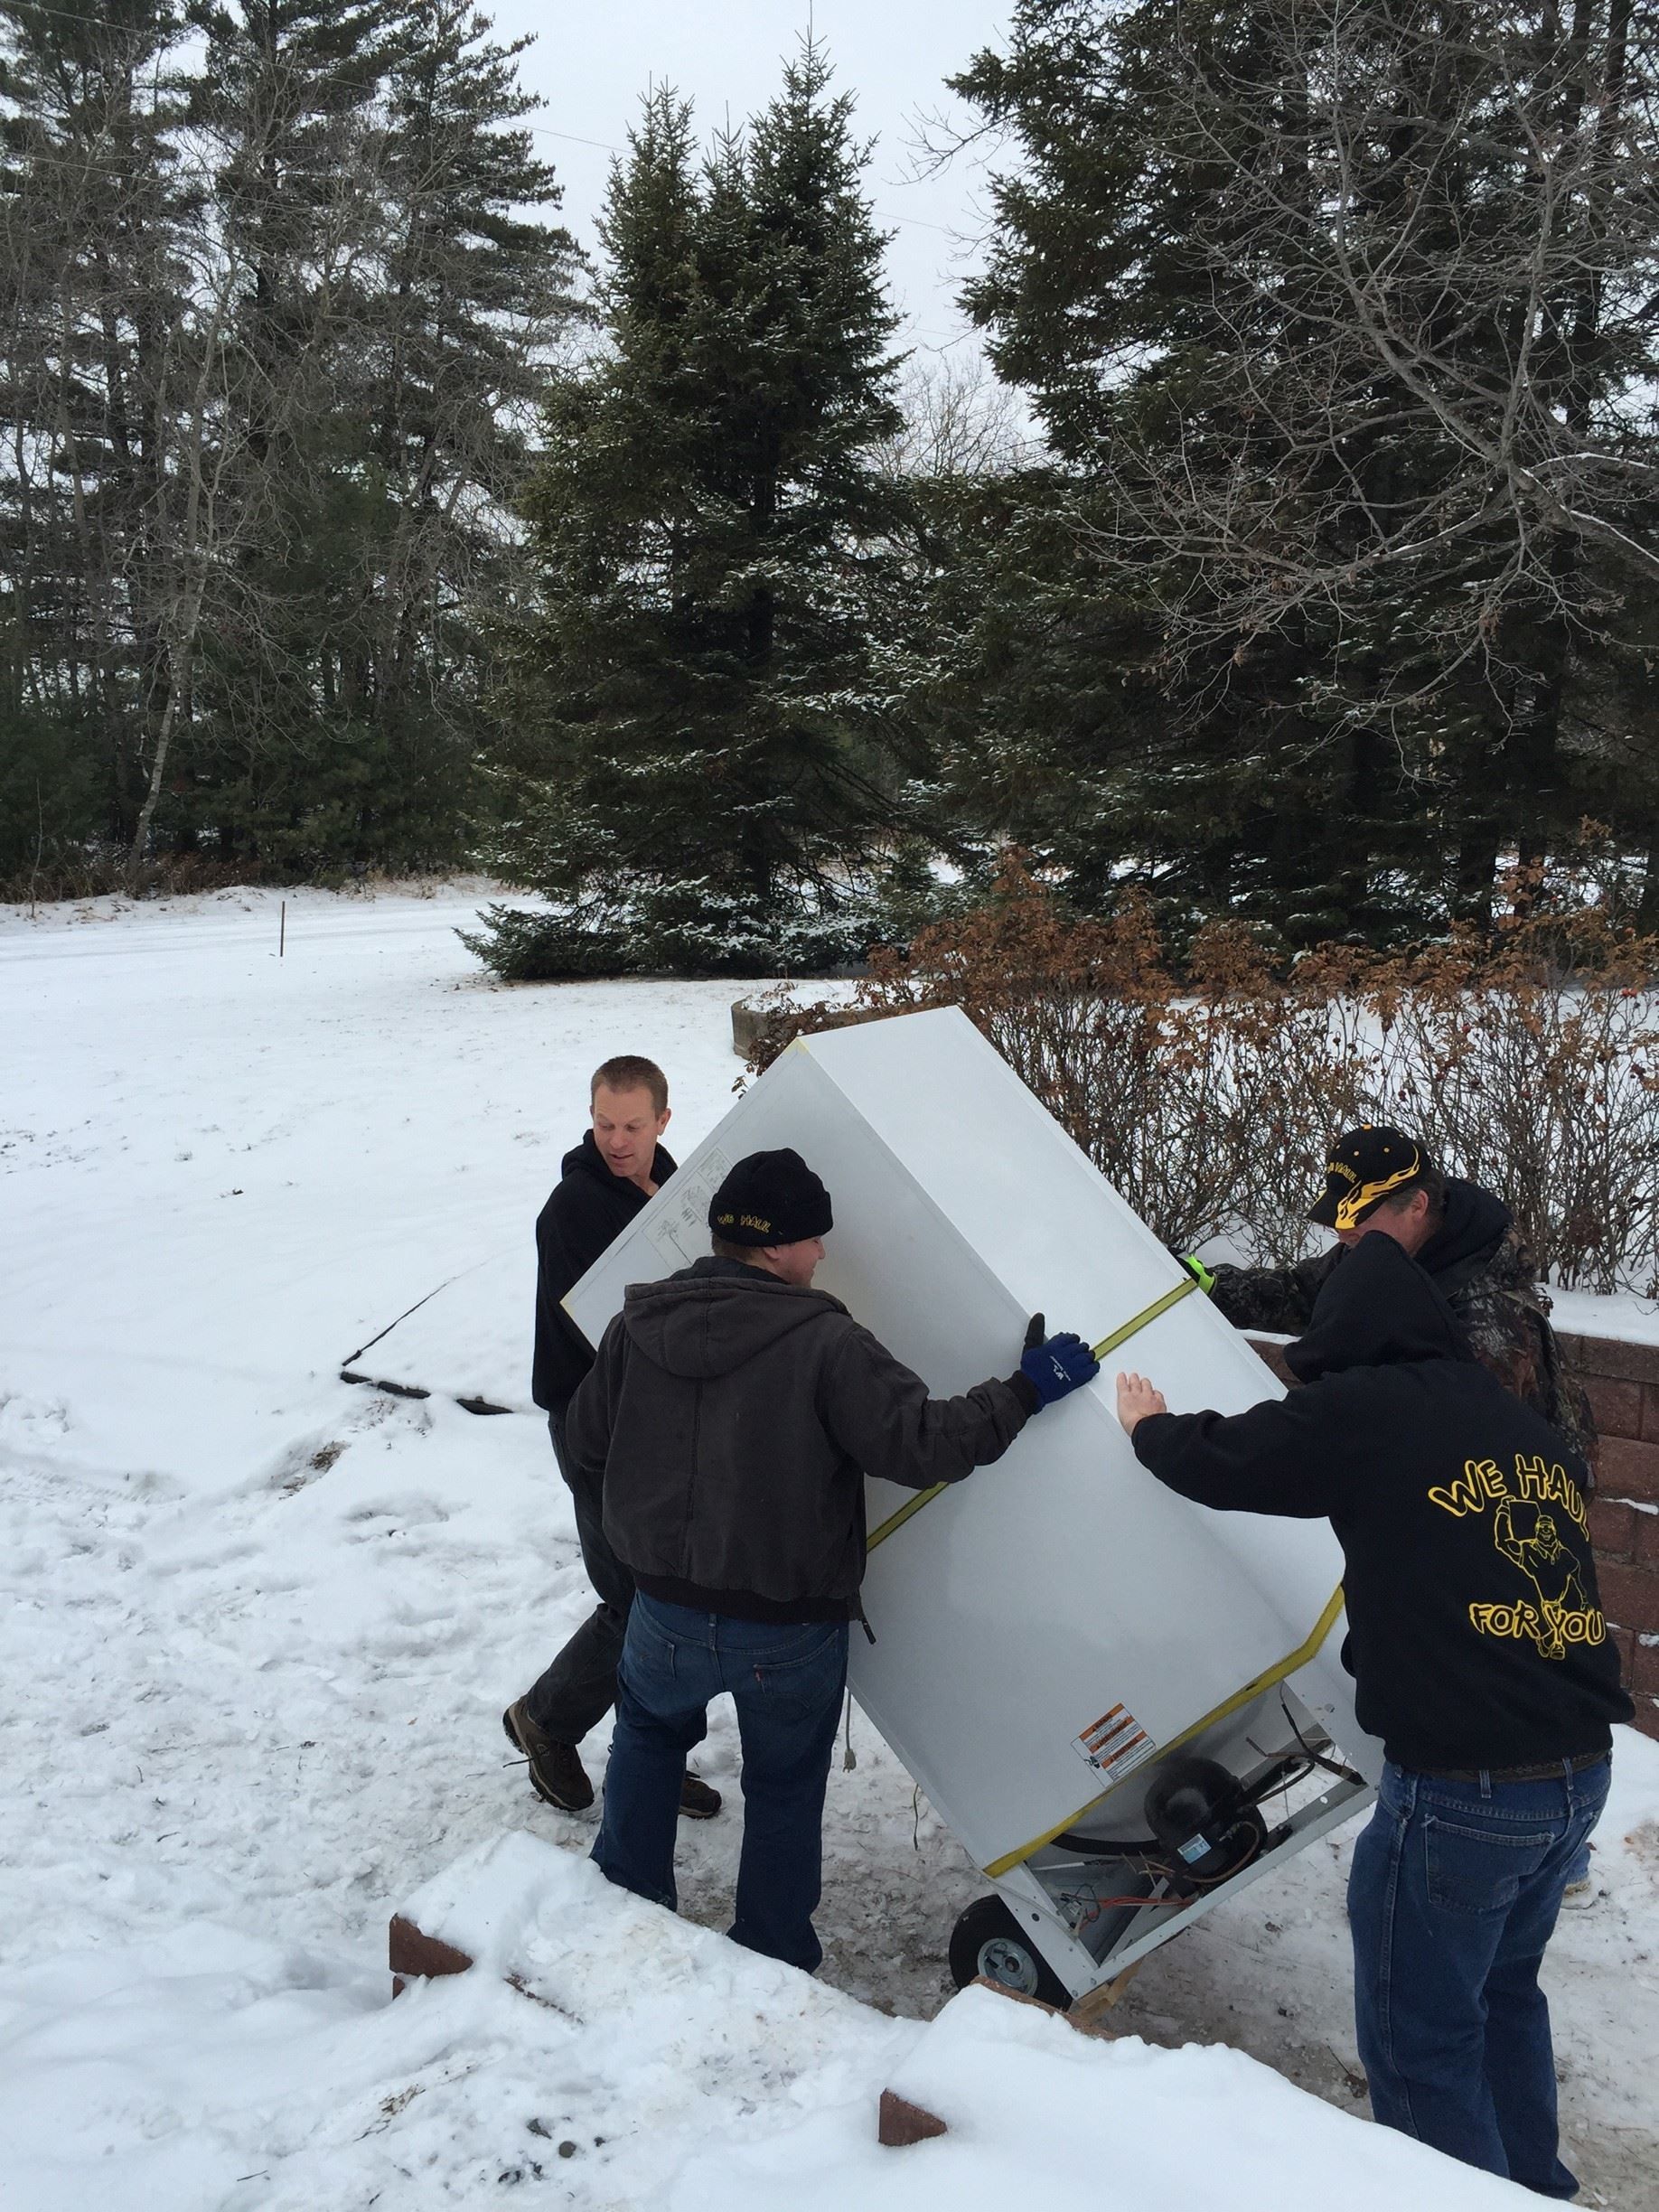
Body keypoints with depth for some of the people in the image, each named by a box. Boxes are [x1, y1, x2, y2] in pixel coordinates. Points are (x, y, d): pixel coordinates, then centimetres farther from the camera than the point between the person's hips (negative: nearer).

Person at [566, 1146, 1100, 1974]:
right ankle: (774, 1967, 35)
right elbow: (921, 1441, -24)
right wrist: (1027, 1390, -13)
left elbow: (587, 1454, 5)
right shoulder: (824, 1343, -21)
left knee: (648, 1728, 33)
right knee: (785, 1786, 22)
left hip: (666, 1613, 3)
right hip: (791, 1631, -3)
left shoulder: (636, 1326, -6)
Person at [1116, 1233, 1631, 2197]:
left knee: (1420, 2036, 8)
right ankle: (1531, 2186, 41)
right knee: (1504, 1990, 27)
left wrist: (1152, 1425, 23)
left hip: (1461, 1790, -8)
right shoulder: (1528, 1425, 10)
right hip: (1580, 1770, 8)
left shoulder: (1363, 1412, -9)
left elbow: (1216, 1461, 1)